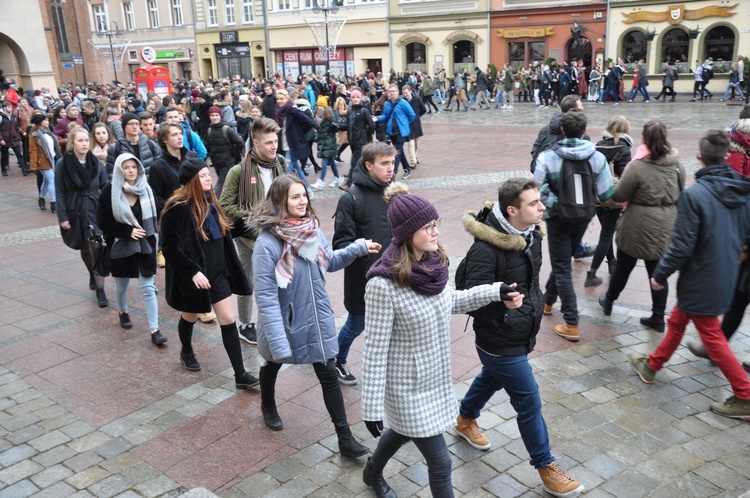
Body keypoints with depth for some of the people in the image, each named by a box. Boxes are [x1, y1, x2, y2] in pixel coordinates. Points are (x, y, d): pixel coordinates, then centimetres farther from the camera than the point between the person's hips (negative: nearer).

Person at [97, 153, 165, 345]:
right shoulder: (110, 192, -11)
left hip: (144, 246, 1)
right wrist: (128, 231, -19)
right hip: (121, 246, -1)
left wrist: (150, 236, 1)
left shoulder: (145, 189, -3)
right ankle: (123, 313, 47)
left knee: (148, 288, -4)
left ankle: (155, 330, -3)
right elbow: (102, 220, -10)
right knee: (121, 285, 18)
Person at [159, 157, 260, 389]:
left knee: (229, 321, 1)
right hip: (192, 275, -6)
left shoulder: (209, 200, 5)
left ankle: (240, 374, 5)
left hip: (217, 272, 6)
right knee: (190, 317, 19)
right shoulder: (178, 208, -19)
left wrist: (228, 267, 16)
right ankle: (187, 352, 49)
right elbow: (170, 247, -19)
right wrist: (193, 272, -23)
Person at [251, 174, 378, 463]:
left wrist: (359, 248, -5)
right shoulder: (267, 243, -26)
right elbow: (266, 297, -26)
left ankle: (345, 438, 17)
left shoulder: (312, 229, -8)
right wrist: (278, 342, -28)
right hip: (285, 321, -4)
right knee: (273, 364, 24)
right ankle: (268, 407, 55)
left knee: (328, 374, 7)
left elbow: (330, 262, 10)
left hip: (318, 318, 4)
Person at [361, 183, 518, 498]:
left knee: (403, 432, 30)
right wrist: (372, 407, -17)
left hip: (435, 379, 7)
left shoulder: (432, 263, -9)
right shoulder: (384, 284, -30)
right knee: (440, 463, 5)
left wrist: (496, 292, 1)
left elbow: (450, 302, 11)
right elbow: (375, 349, -23)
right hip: (408, 388, -7)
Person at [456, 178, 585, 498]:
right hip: (500, 342, -8)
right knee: (530, 404, 4)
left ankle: (465, 420, 57)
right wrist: (501, 300, -39)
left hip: (521, 336, 9)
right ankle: (546, 467, 25)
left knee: (492, 379, 30)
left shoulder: (531, 234, -4)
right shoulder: (486, 249, -30)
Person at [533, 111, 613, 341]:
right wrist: (587, 201, 7)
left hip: (558, 218, -3)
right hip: (583, 218, 3)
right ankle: (548, 300, 44)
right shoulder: (597, 157, -8)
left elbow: (540, 191, -22)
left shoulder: (547, 157, -15)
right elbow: (606, 194, -10)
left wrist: (558, 204, -9)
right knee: (563, 260, 25)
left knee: (562, 268, 5)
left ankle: (572, 325, 4)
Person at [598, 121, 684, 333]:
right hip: (665, 228, 4)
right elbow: (680, 195, 11)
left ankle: (609, 300, 36)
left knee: (623, 268, 15)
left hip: (638, 228, -4)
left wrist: (636, 194, 7)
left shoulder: (637, 167, -20)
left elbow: (619, 196, -13)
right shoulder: (678, 166, -1)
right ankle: (658, 317, 16)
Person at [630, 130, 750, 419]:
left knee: (712, 337, 7)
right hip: (727, 276, 7)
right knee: (677, 321, 22)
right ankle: (651, 366, 37)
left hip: (701, 281, -7)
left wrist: (660, 275, -8)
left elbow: (682, 246, -22)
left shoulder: (695, 195, -24)